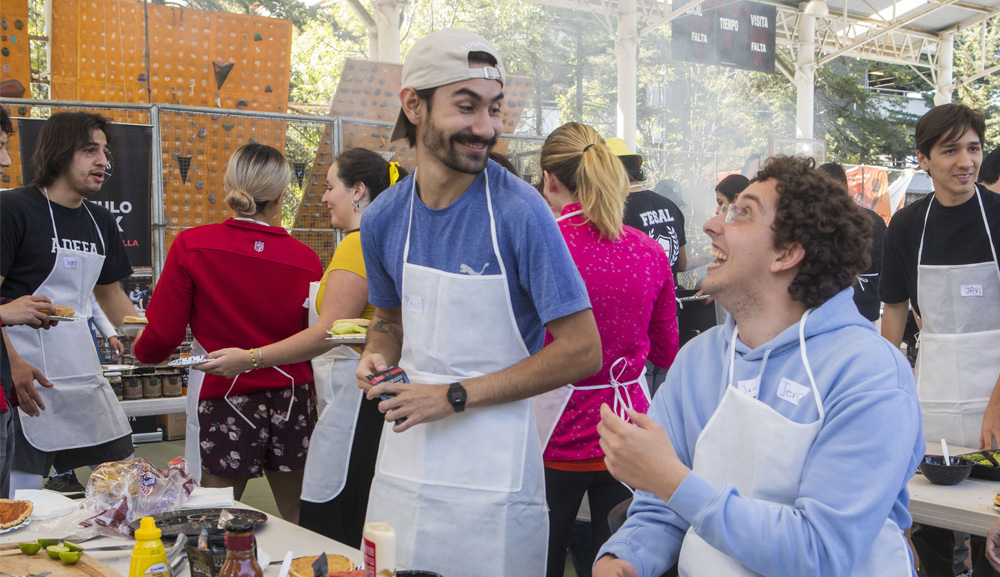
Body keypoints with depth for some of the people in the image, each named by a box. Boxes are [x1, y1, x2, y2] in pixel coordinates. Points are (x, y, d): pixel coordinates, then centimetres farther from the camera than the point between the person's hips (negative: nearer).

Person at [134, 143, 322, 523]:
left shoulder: (191, 246, -9)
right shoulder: (305, 259, -5)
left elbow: (163, 334, -6)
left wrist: (144, 350, 16)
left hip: (222, 400, -2)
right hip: (290, 402, 2)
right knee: (298, 524, 16)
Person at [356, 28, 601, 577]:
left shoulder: (520, 211, -16)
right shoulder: (383, 219, 1)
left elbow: (581, 351, -16)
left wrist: (455, 396, -17)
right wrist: (377, 358, -4)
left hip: (492, 473, -4)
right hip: (402, 464, 5)